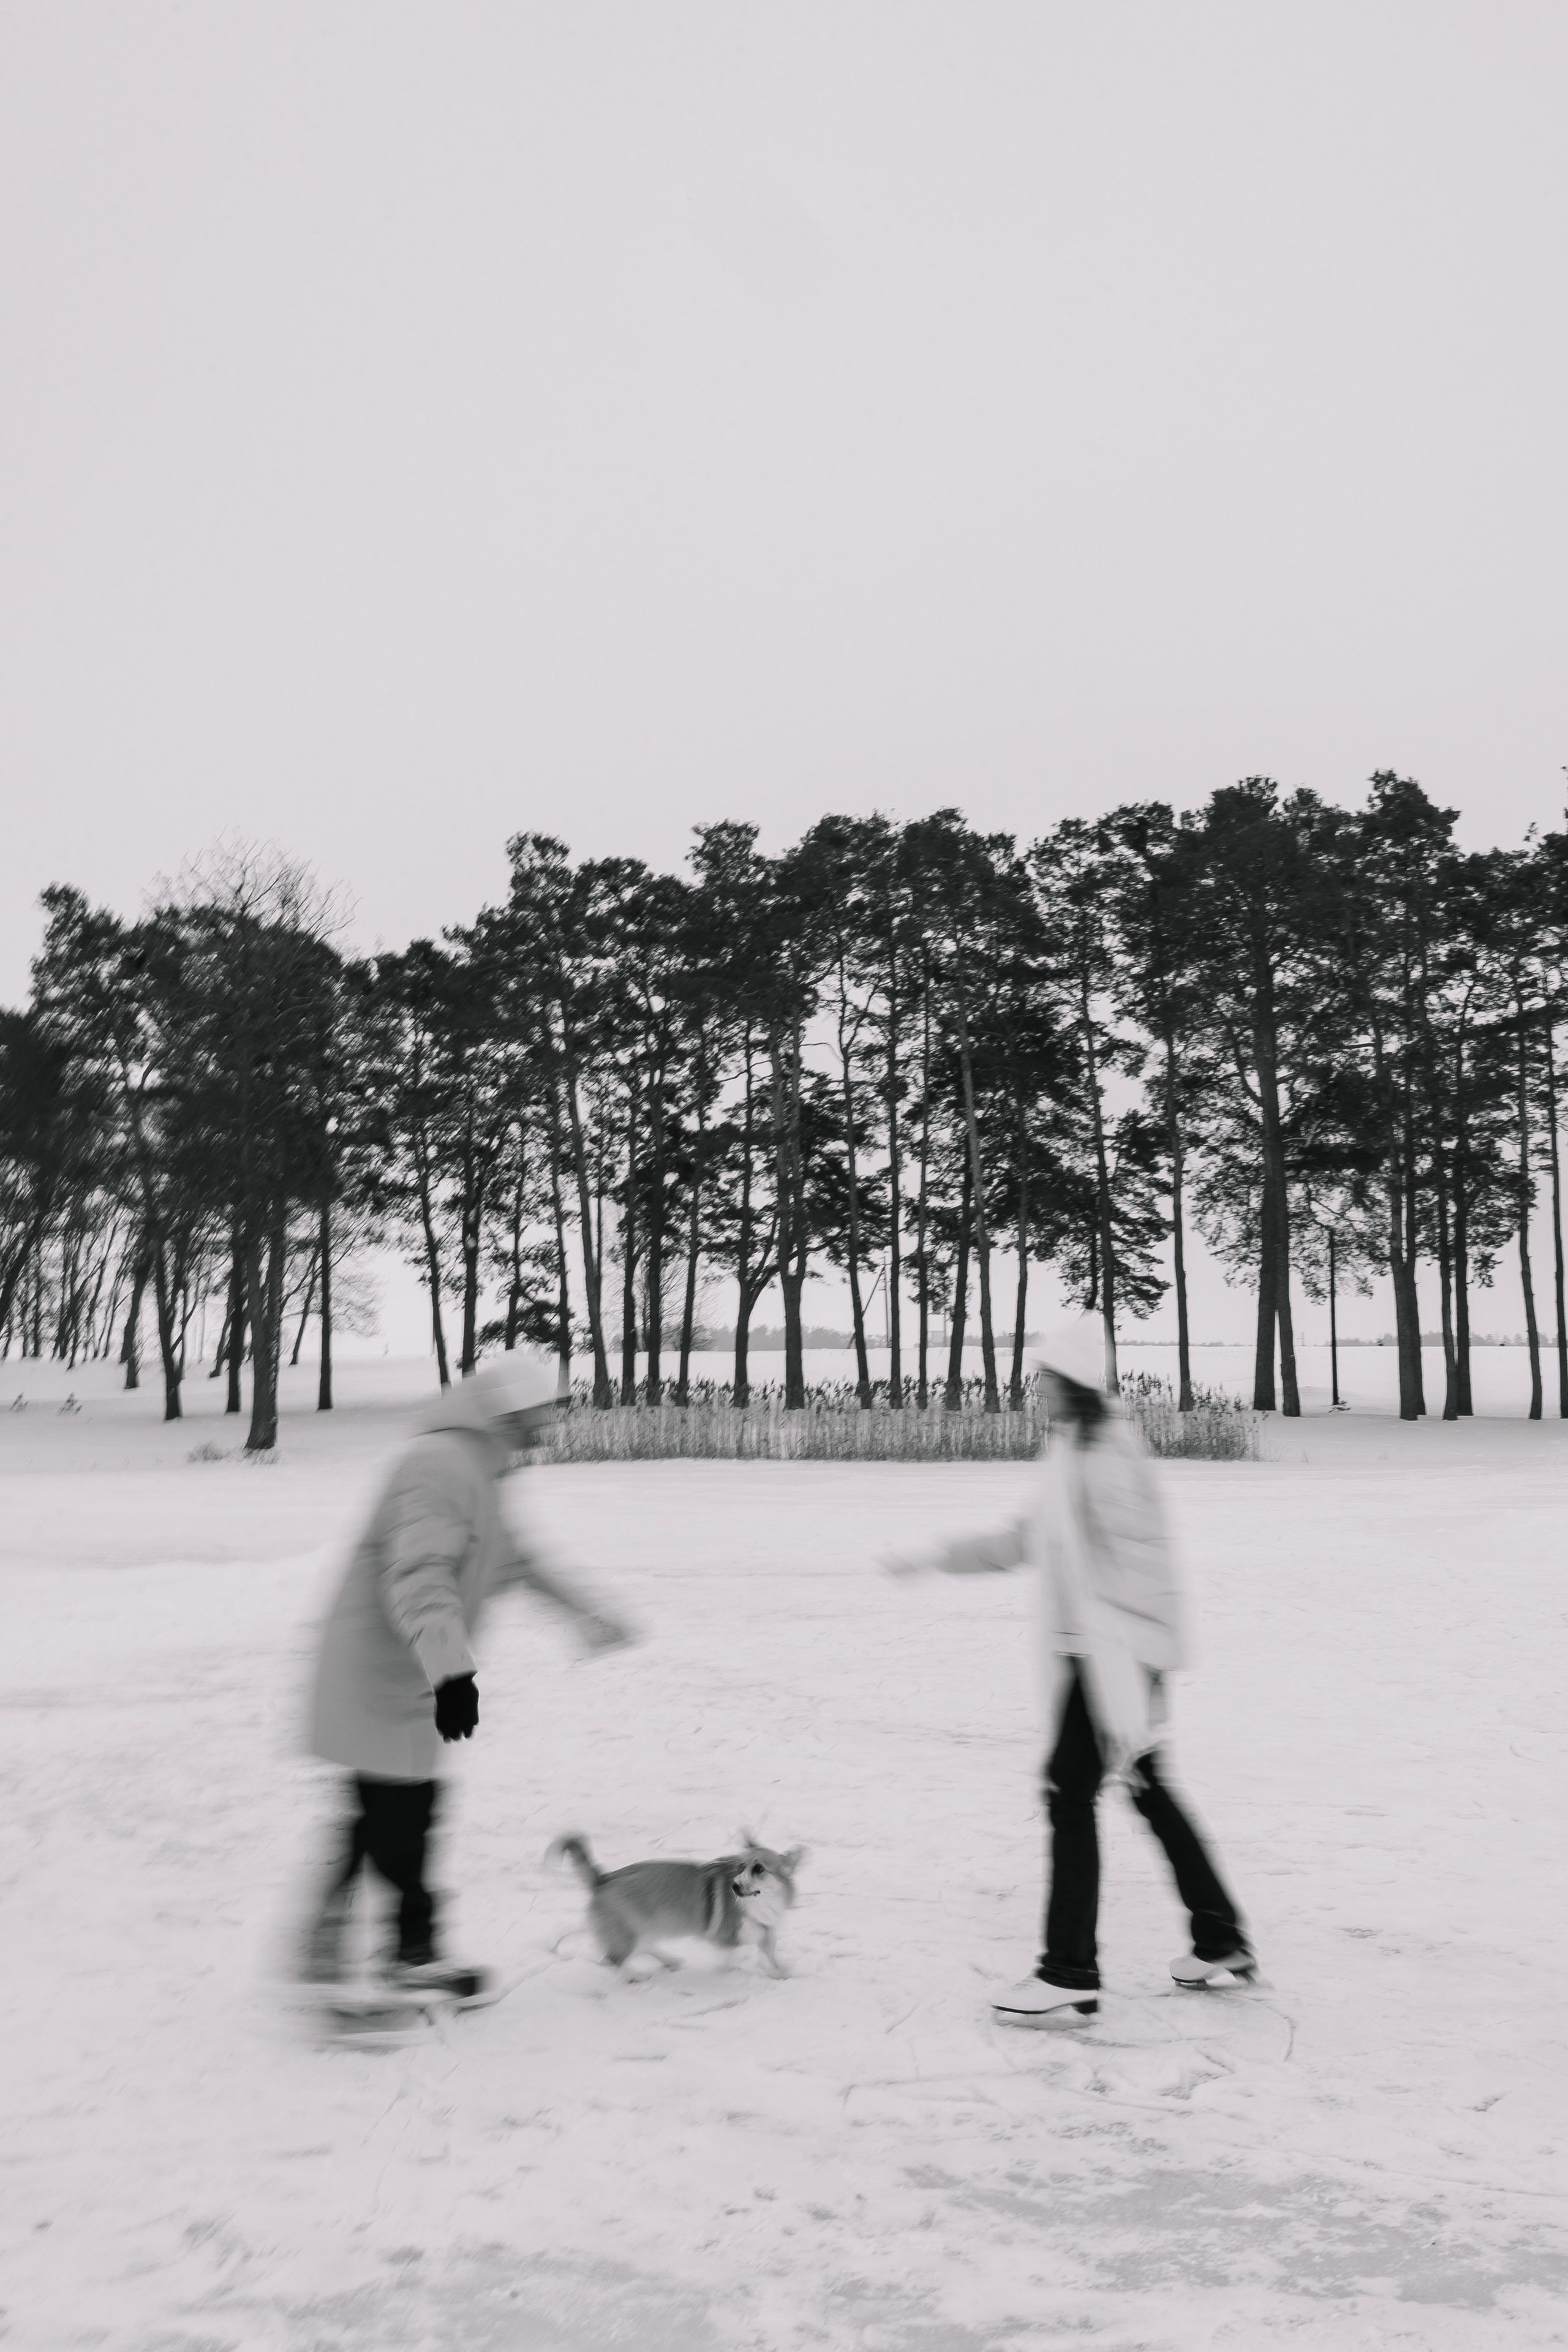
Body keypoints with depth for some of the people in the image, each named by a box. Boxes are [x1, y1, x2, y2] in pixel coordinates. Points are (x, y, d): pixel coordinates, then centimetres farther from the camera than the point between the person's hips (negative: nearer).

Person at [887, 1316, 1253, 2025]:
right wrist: (935, 1559, 22)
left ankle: (1070, 1976, 0)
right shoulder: (1068, 1447, 13)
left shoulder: (1106, 1451, -17)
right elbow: (1028, 1539, 22)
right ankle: (1222, 1944, 30)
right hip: (1088, 1649, 10)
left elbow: (1134, 1561, -22)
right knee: (1147, 1791, 17)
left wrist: (1130, 1671, -23)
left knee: (1070, 1788, -7)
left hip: (1118, 1651, -10)